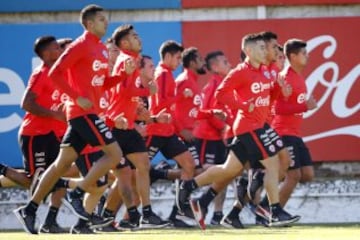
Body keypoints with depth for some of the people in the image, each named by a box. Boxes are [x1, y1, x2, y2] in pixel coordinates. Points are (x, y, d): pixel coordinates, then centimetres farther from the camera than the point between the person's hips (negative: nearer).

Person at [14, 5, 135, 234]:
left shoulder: (102, 49, 17)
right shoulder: (80, 46, -10)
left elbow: (103, 83, 23)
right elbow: (55, 73, -15)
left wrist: (125, 73, 7)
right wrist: (77, 97, -19)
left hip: (88, 112, 9)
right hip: (83, 111, -9)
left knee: (63, 163, 8)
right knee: (114, 153, -12)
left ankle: (30, 209, 10)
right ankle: (77, 194, -10)